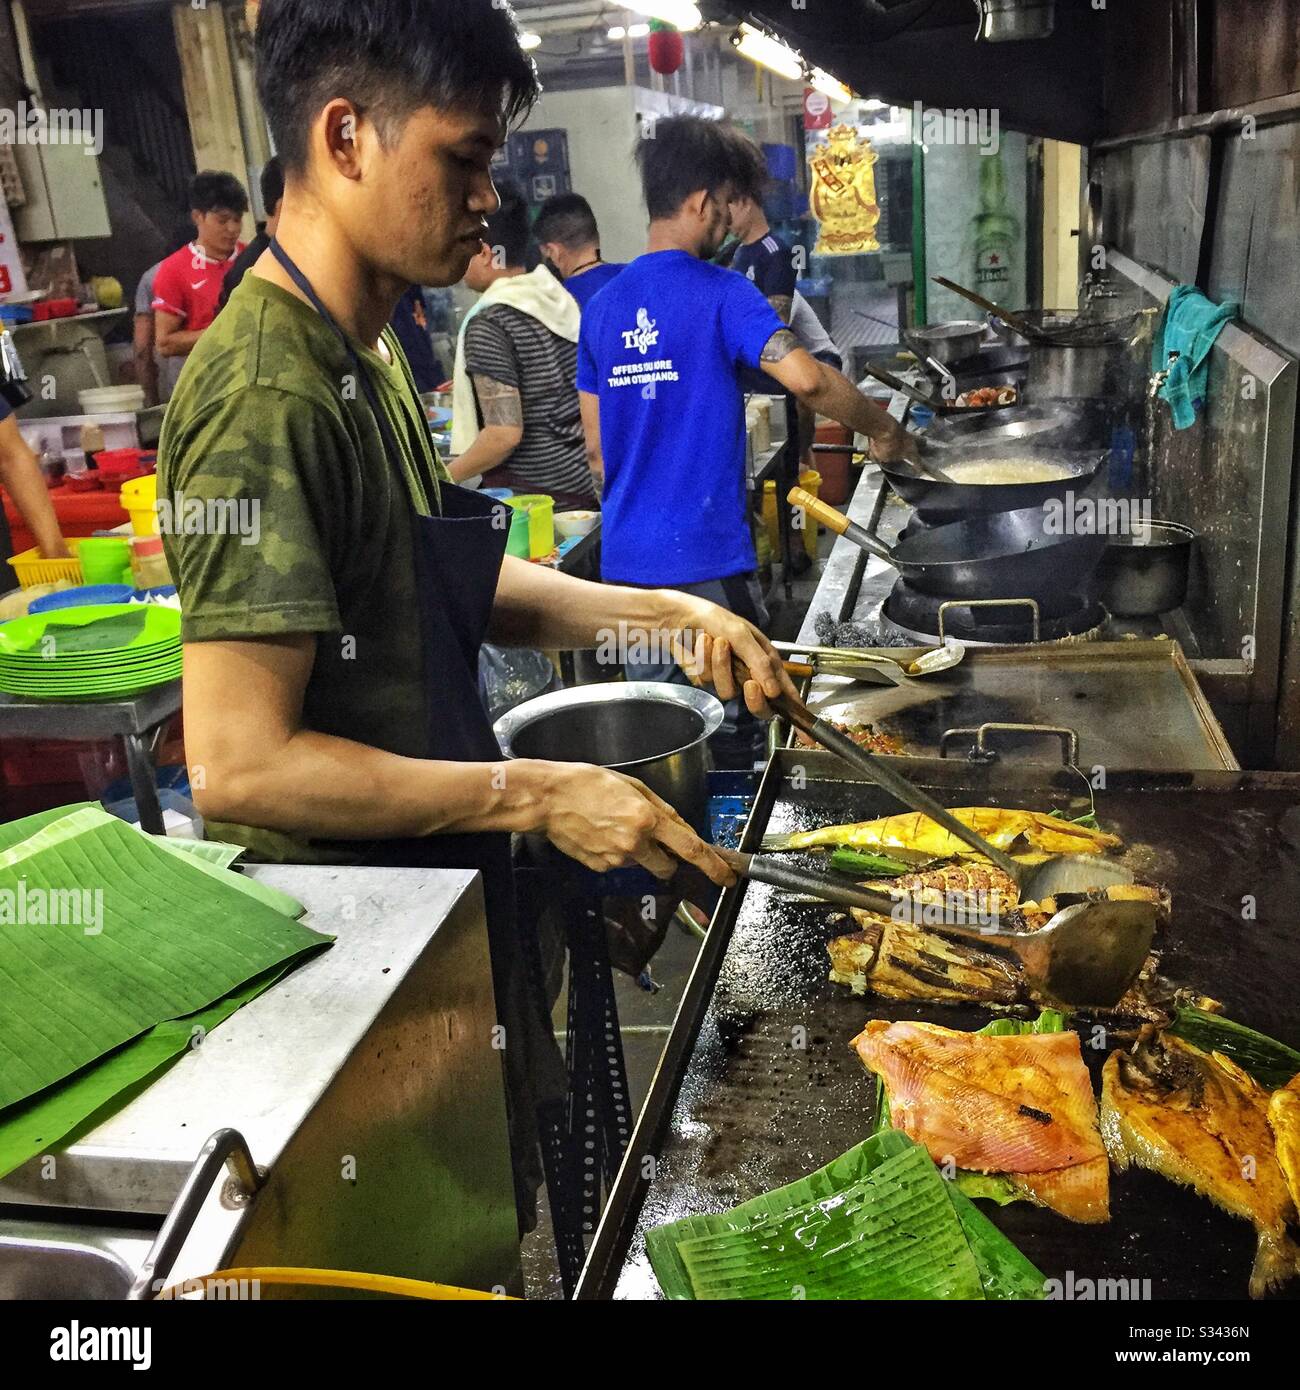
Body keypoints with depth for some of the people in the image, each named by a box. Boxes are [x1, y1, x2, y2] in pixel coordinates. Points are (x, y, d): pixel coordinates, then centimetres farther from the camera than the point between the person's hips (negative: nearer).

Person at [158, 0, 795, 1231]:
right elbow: (238, 764, -28)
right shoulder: (267, 395, -25)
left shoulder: (367, 356, 6)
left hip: (432, 894, 9)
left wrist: (659, 615, 1)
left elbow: (455, 586, 13)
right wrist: (540, 796, -24)